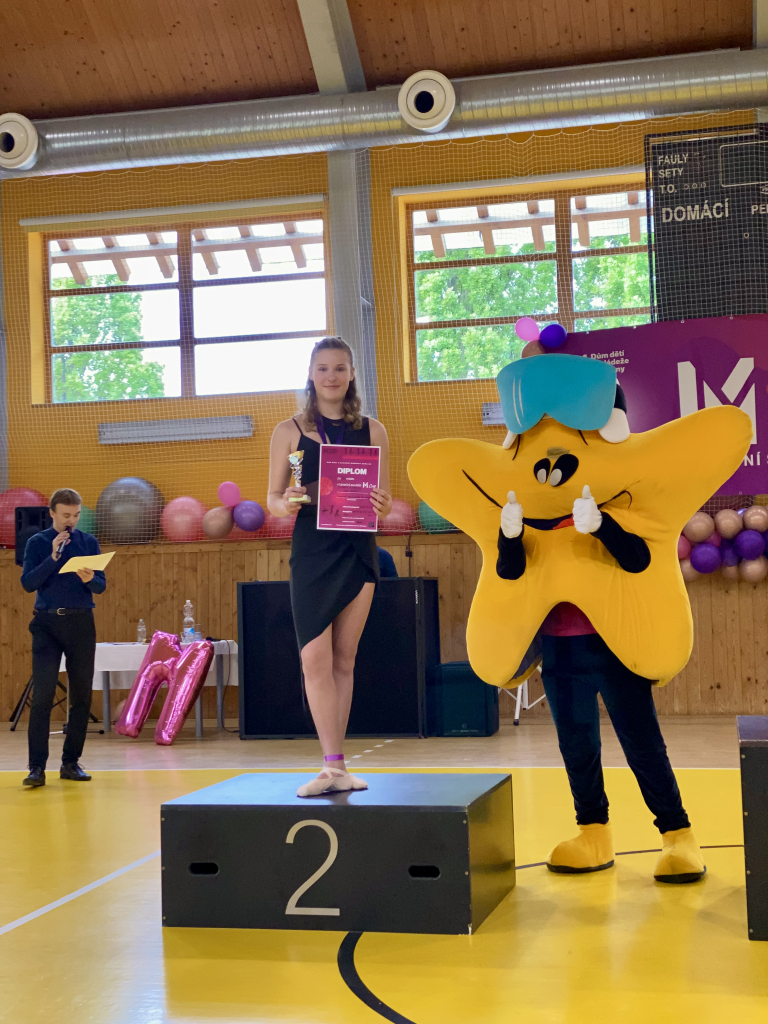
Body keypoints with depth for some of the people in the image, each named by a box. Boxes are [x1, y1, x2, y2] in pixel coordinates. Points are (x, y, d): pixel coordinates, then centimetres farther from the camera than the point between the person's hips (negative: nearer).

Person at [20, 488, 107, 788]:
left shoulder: (89, 542, 8)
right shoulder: (38, 543, 2)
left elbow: (101, 586, 6)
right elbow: (27, 583, -7)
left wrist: (90, 579, -15)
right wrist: (53, 558, -16)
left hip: (81, 624, 3)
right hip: (47, 624, -3)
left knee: (81, 696, 5)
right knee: (42, 696, -10)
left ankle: (71, 762, 15)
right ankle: (37, 766, -7)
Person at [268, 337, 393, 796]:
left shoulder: (372, 430, 8)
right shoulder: (290, 431, 4)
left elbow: (386, 499, 10)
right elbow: (272, 496, 4)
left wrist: (383, 506, -13)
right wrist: (286, 504, -18)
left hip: (358, 551, 2)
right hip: (311, 553, -1)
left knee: (345, 660, 7)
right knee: (316, 659, -9)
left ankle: (338, 766, 14)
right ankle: (334, 766, -6)